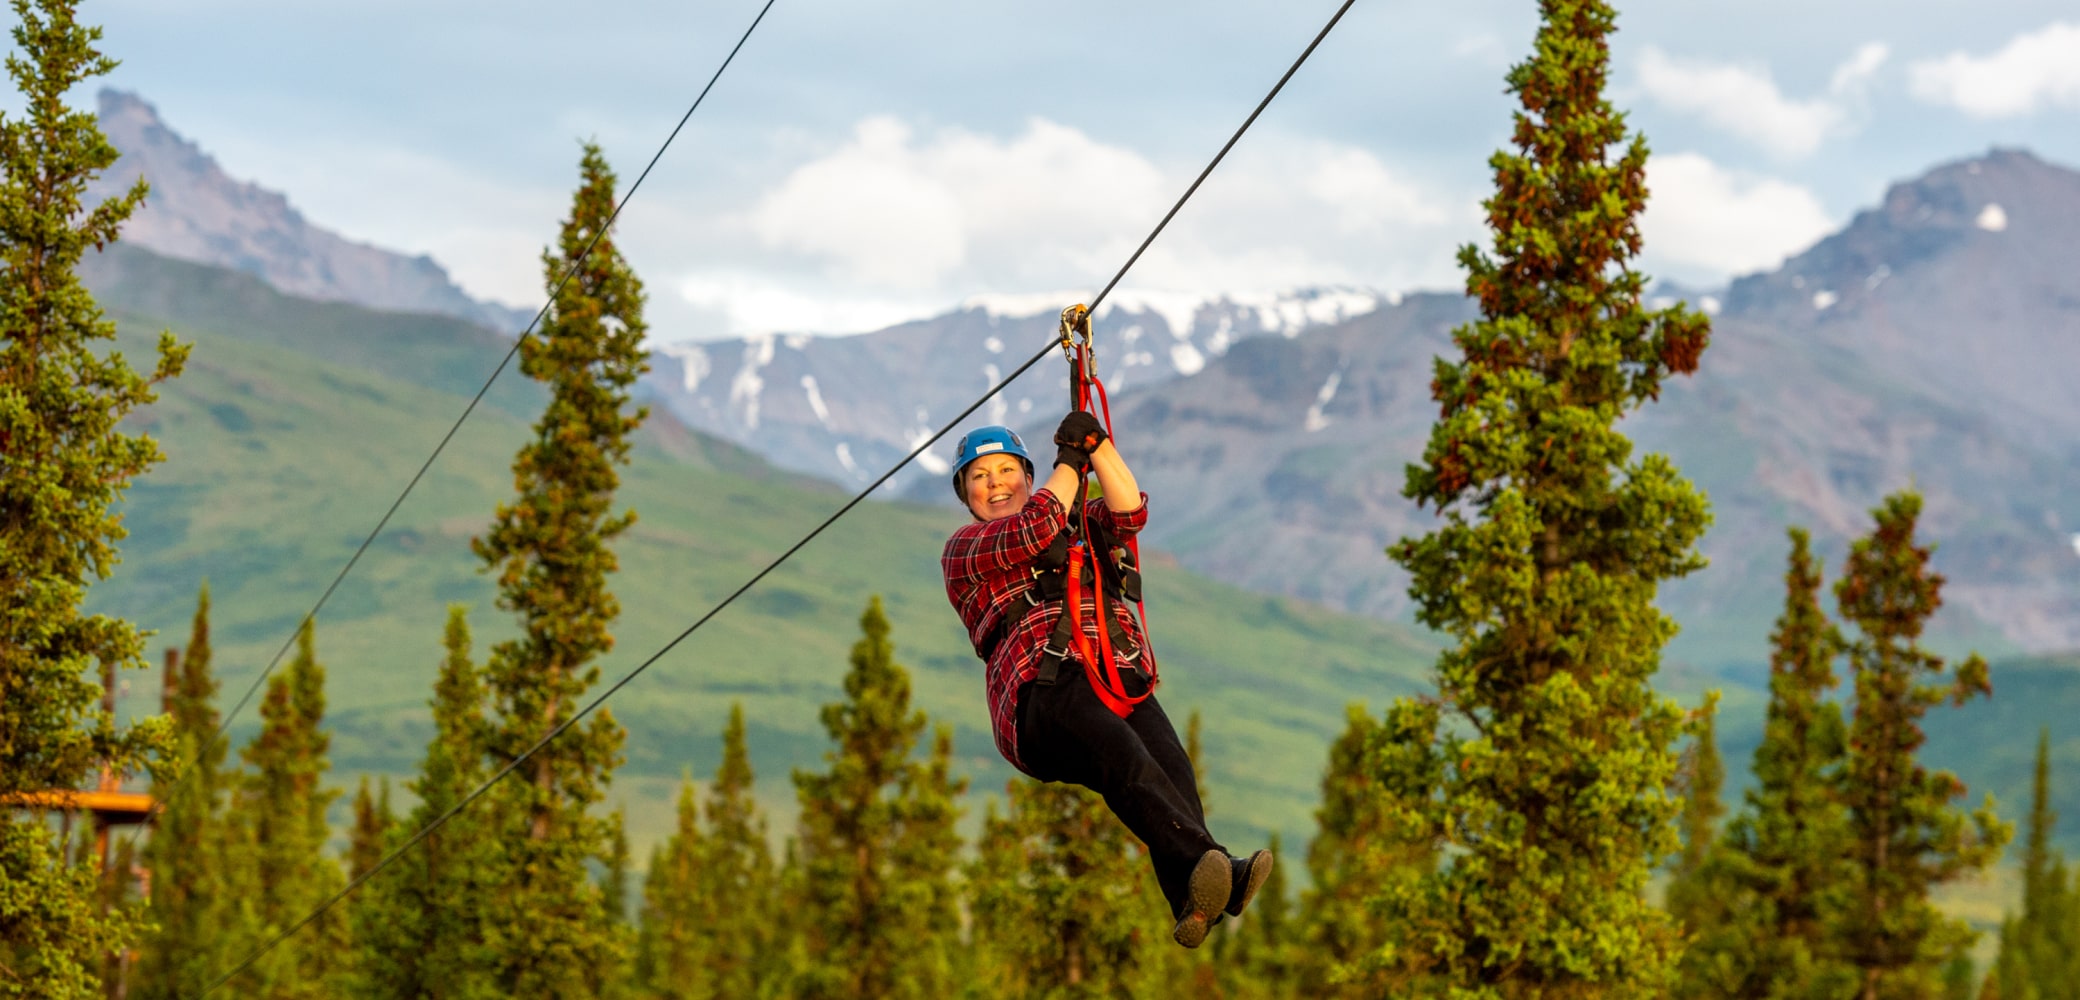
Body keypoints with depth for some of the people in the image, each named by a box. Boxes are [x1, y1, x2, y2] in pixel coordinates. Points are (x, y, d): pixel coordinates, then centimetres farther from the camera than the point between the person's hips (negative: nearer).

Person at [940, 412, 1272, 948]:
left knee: (1172, 767, -29)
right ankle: (1208, 869, -58)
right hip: (1043, 688, -4)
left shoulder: (1075, 526, 36)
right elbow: (1031, 532, 1)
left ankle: (1194, 906, -52)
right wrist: (1069, 462, 14)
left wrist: (1097, 444, 8)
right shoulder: (964, 548, 20)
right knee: (1128, 762, -36)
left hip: (1121, 681, 4)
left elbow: (1128, 512, 17)